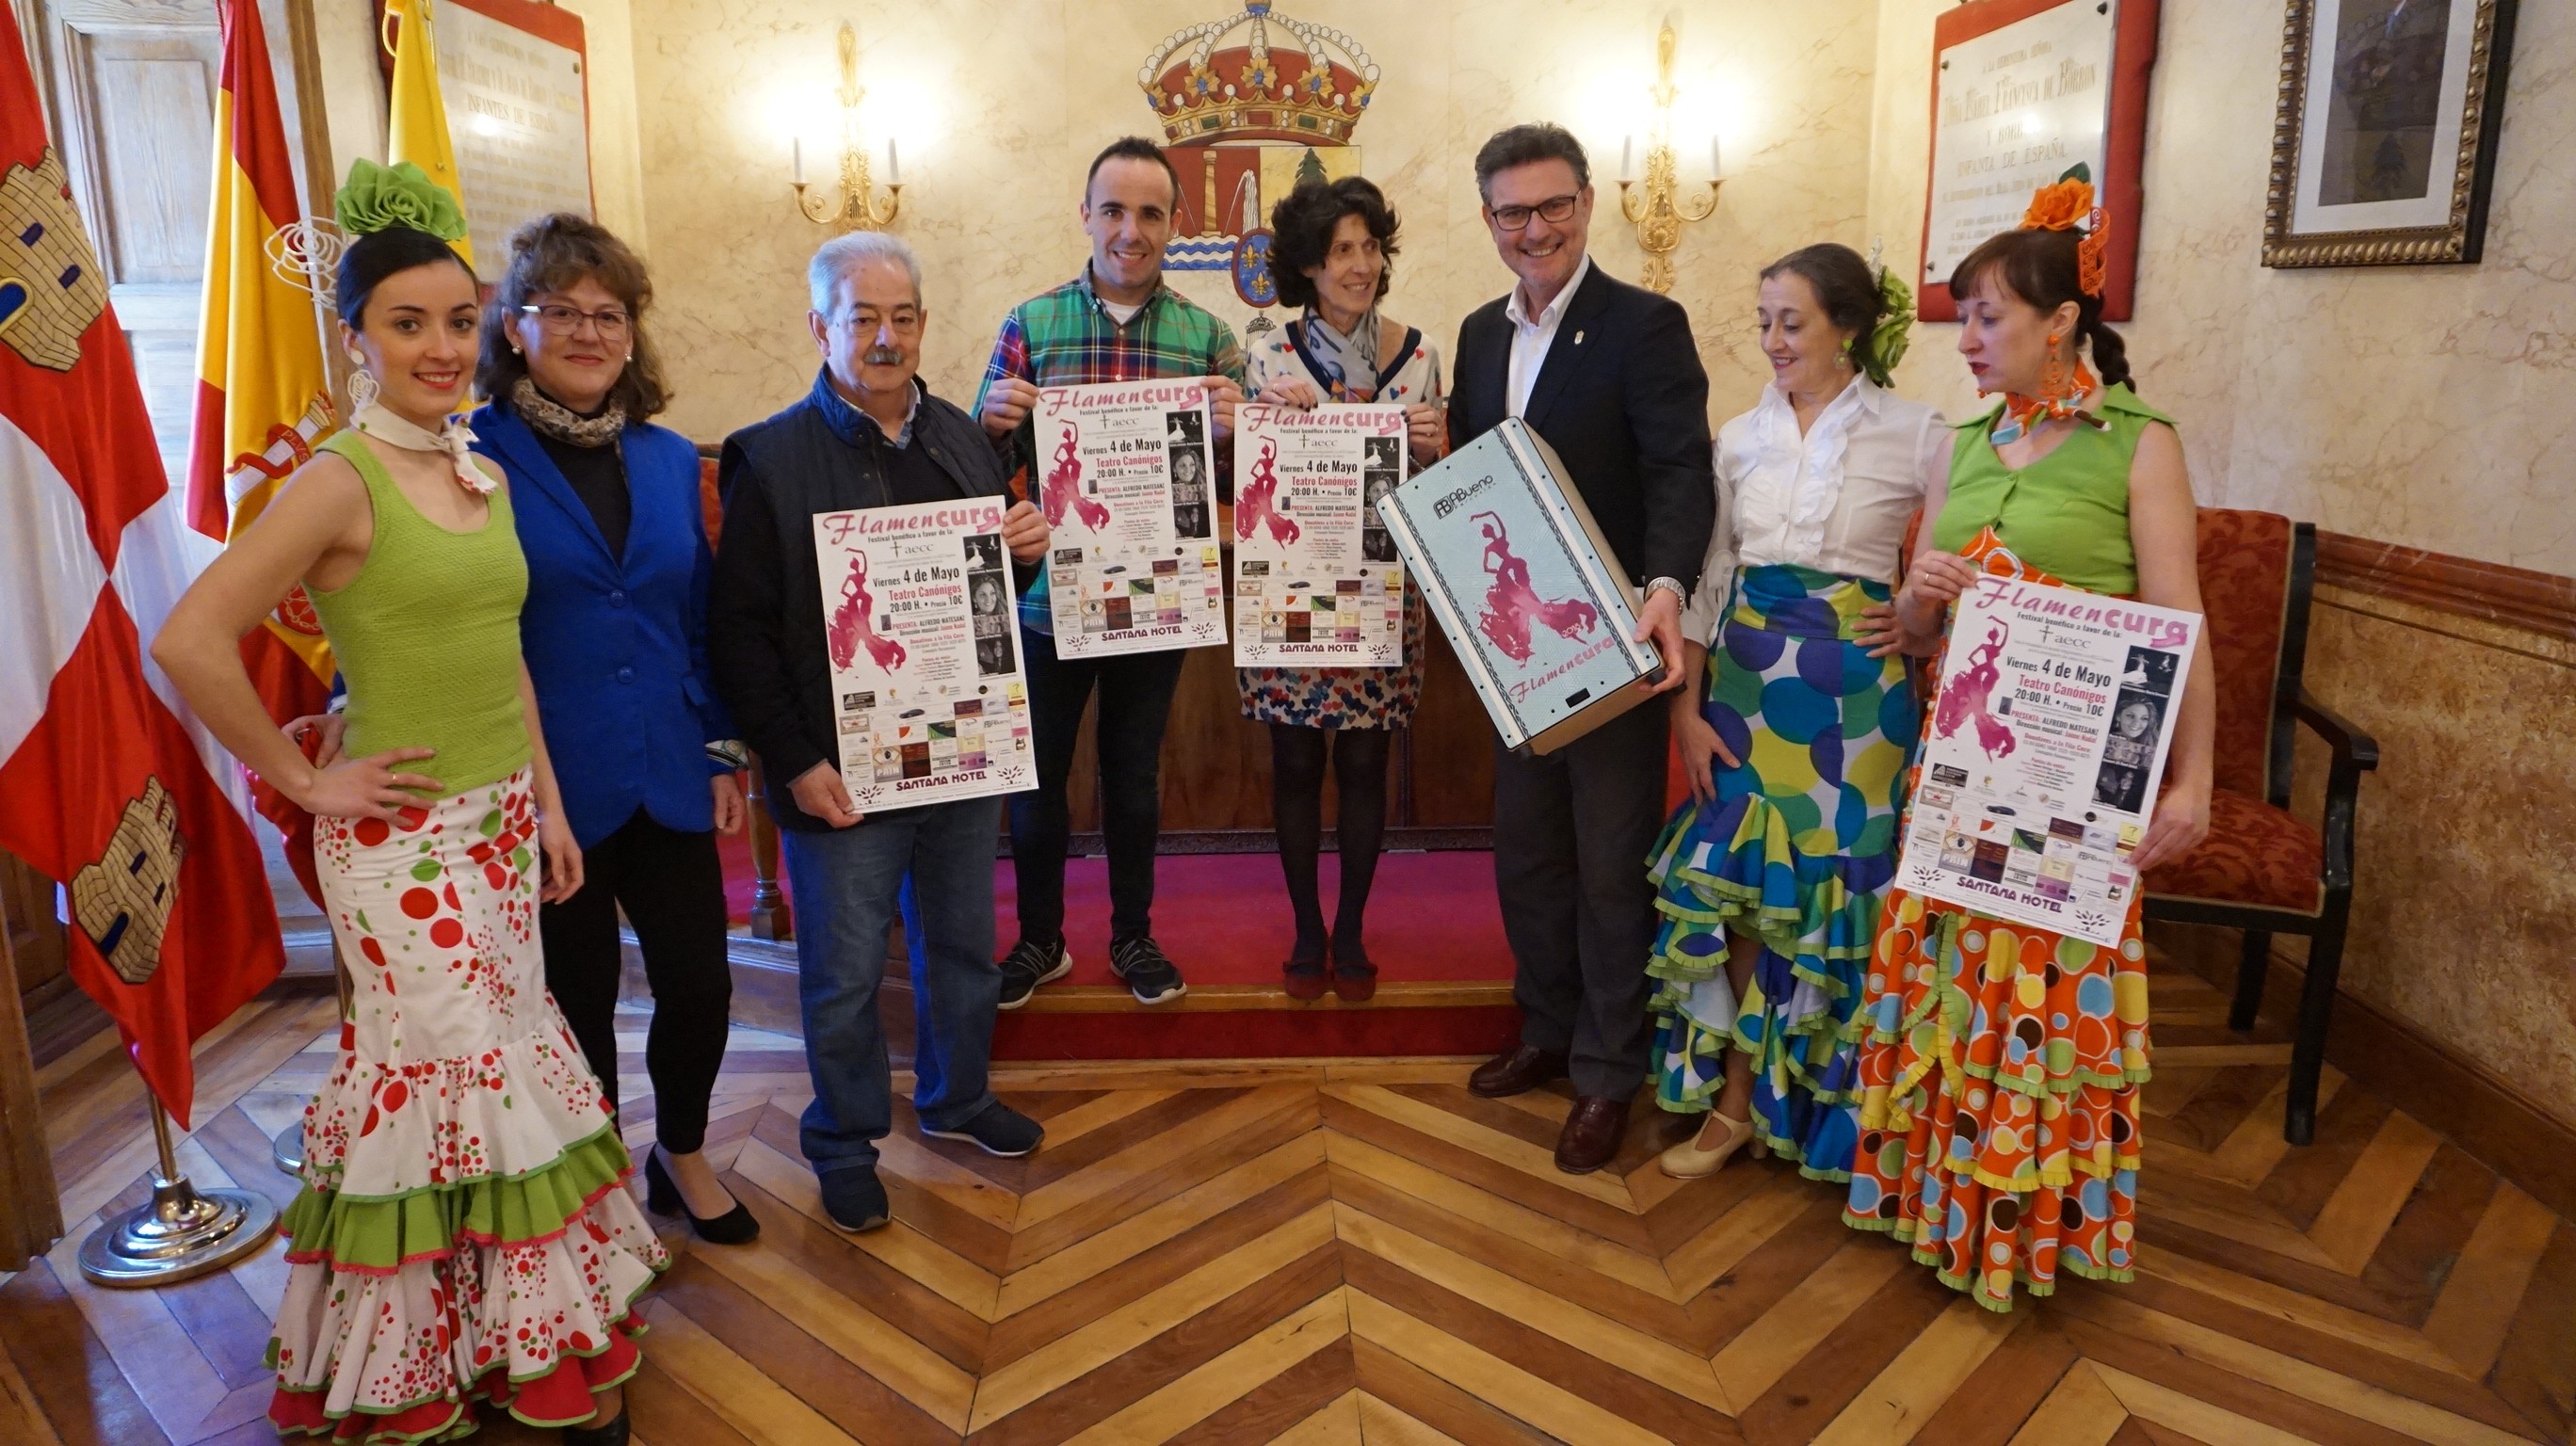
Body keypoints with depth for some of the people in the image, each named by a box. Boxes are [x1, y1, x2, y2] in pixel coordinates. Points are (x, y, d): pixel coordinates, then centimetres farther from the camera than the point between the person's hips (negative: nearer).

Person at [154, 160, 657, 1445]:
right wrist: (303, 780, -13)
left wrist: (548, 801, 13)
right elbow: (190, 642, -20)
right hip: (402, 837, -6)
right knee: (466, 1084, 1)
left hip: (504, 819, 7)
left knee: (496, 1076, 13)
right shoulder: (338, 482, -14)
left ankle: (519, 1340, 29)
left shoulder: (482, 476, 9)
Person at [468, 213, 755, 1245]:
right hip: (544, 793, -4)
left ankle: (681, 1156, 36)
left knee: (700, 985, 8)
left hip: (668, 782, 4)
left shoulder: (669, 460, 8)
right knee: (577, 1004, 10)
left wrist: (723, 751, 8)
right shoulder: (471, 457, -7)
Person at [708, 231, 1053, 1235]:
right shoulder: (770, 458, -9)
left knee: (964, 943, 20)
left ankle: (956, 1099, 43)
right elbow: (739, 628, -11)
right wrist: (794, 761, -17)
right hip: (842, 769, -5)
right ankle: (844, 1145, 30)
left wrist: (1027, 551, -6)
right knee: (845, 974, 9)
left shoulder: (962, 438, 7)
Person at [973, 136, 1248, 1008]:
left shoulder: (1208, 336, 2)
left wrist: (1234, 430, -20)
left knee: (1134, 773, 14)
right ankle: (1040, 939, 30)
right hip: (1048, 596, 0)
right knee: (1036, 774, 10)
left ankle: (1133, 936, 33)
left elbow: (1237, 476, 2)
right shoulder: (1030, 324, 0)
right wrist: (995, 421, -20)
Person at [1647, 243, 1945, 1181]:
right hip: (1745, 680, 4)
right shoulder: (1741, 437, 7)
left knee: (1835, 890, 4)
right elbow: (1707, 576, 7)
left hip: (1852, 691, -3)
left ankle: (1826, 1107, 24)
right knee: (1734, 884, 6)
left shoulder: (1916, 435, -4)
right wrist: (1685, 707, 2)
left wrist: (1916, 619, -10)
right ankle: (1736, 1096, 22)